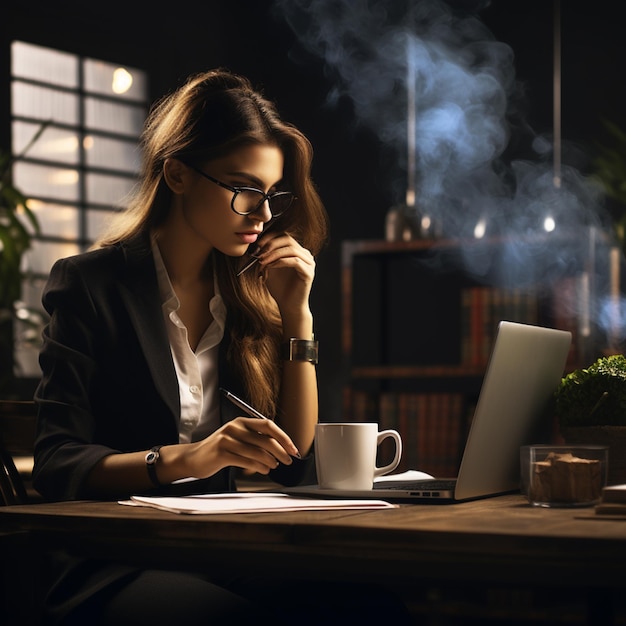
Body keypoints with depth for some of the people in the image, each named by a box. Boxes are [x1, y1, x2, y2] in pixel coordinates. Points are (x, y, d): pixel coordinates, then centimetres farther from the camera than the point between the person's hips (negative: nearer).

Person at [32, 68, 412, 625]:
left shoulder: (246, 293, 12)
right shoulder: (90, 283, -2)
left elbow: (295, 466, 8)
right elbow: (56, 466, -11)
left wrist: (297, 314, 1)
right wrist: (185, 458, -28)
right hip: (109, 566, -4)